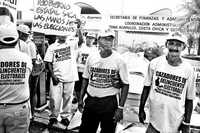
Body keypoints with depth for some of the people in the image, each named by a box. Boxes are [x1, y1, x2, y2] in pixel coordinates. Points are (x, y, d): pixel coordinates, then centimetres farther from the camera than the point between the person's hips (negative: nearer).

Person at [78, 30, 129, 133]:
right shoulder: (91, 58, 1)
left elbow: (125, 85, -8)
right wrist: (81, 98, 9)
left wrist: (120, 108, -12)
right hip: (90, 100, 4)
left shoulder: (119, 60, -10)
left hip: (109, 102, -3)